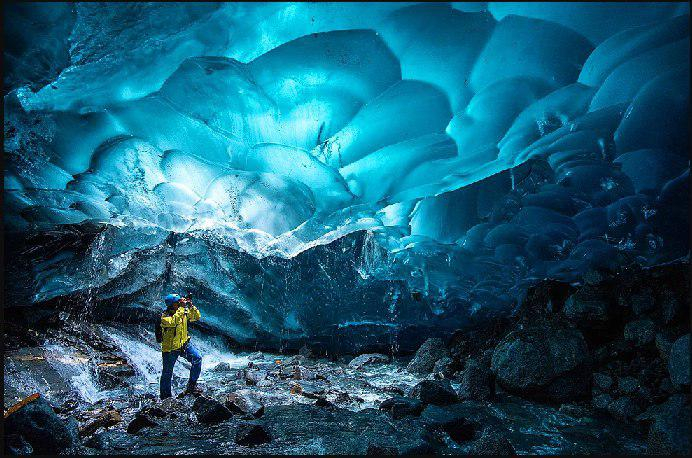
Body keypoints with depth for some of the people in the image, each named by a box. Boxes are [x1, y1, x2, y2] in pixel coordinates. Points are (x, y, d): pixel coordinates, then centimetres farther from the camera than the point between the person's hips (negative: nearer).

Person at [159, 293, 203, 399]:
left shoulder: (184, 312, -3)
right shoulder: (165, 316, -20)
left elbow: (197, 317, -1)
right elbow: (173, 322, -39)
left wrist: (191, 306, -17)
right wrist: (181, 308, -37)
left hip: (184, 344, 4)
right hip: (170, 348, -4)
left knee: (197, 358, -18)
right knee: (167, 374, 7)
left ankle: (191, 386, -6)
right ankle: (165, 397, 25)